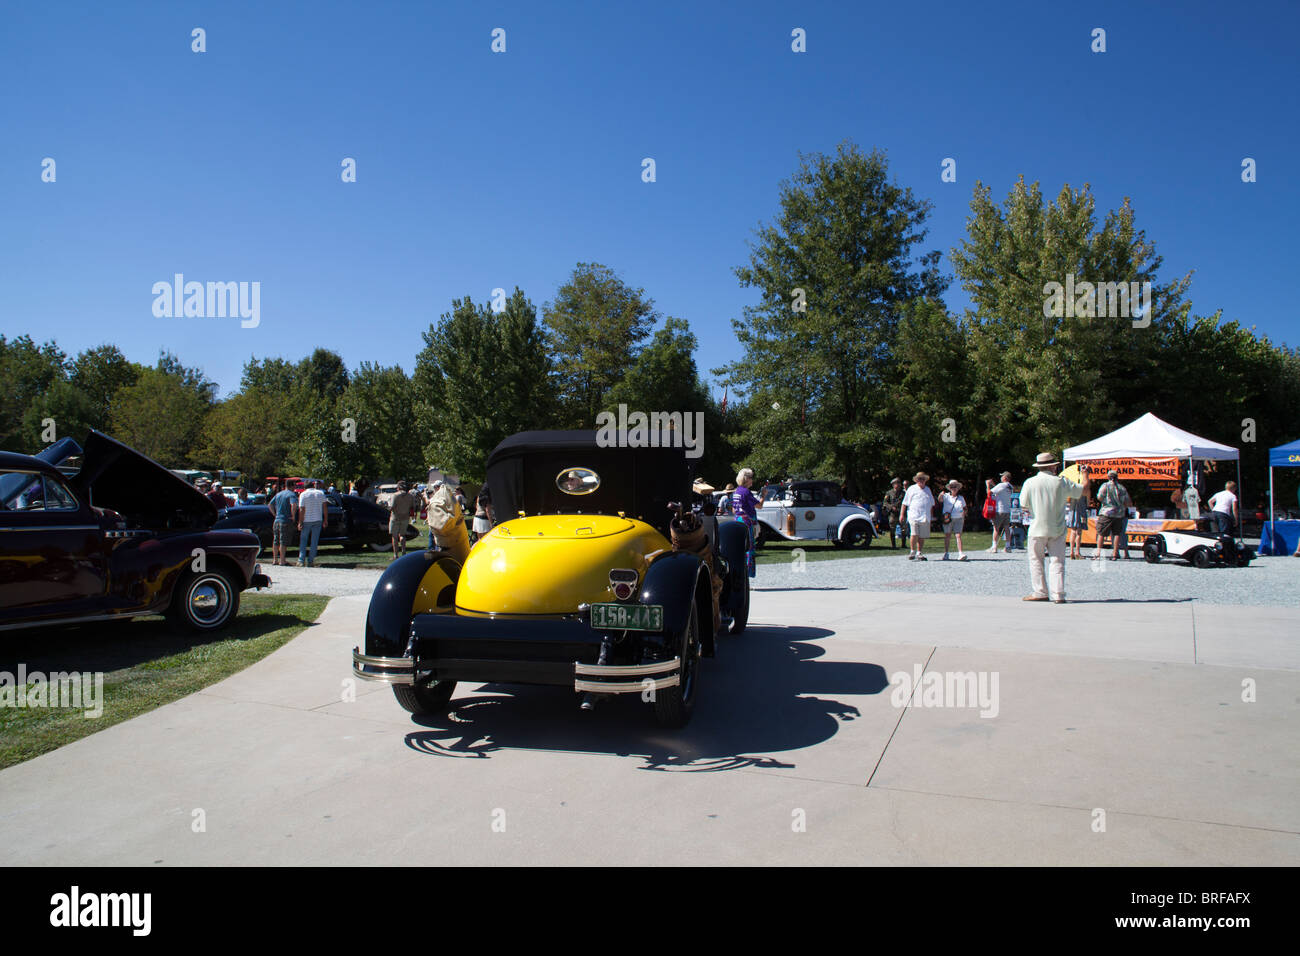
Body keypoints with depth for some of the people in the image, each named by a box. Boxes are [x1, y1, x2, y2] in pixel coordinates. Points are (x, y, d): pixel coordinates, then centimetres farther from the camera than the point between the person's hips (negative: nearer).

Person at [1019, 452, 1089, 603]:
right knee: (1057, 561, 4)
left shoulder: (1030, 483, -5)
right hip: (1057, 529, 1)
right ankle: (1058, 594, -3)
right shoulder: (1062, 482, -4)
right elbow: (1084, 489, 9)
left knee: (1036, 560, 10)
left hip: (1037, 529, -1)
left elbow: (1023, 504, 1)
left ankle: (1040, 592, 10)